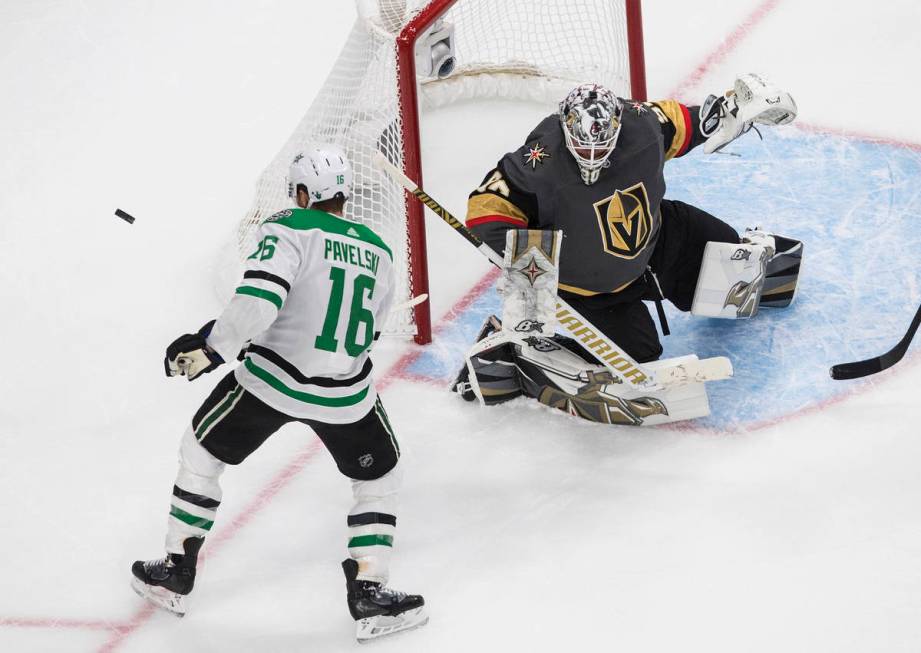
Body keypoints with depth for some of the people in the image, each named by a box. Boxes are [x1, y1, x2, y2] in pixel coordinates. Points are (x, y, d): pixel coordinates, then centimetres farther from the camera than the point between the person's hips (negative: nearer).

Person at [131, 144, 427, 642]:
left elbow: (260, 297, -24)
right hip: (345, 395, 2)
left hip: (271, 377, -2)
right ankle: (369, 592, 14)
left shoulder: (290, 229, -8)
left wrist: (209, 346, -18)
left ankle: (175, 572, 28)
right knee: (379, 479, 24)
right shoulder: (378, 252, 9)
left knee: (201, 453, 21)